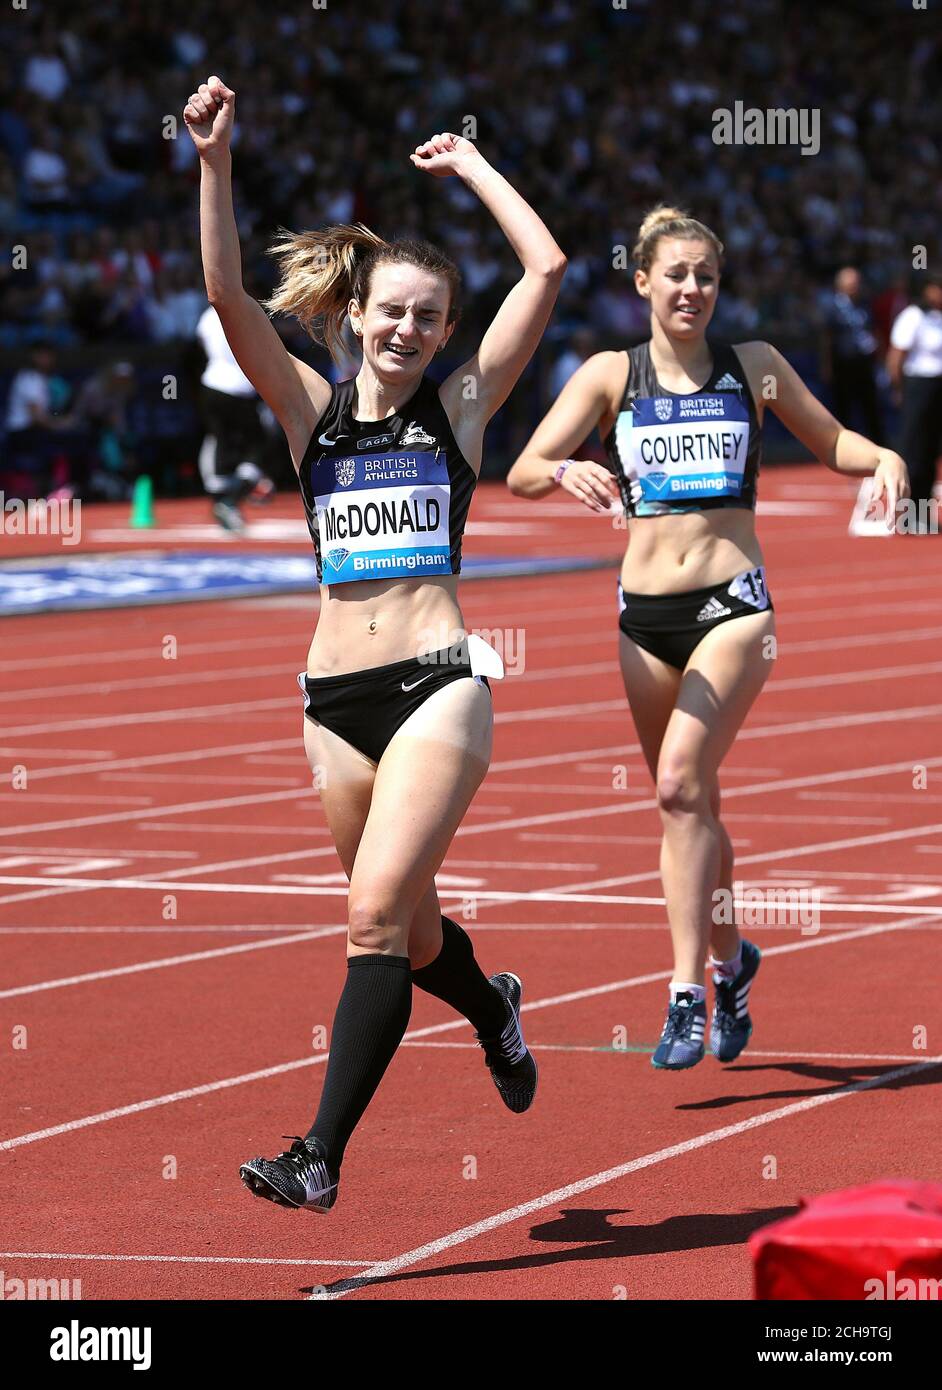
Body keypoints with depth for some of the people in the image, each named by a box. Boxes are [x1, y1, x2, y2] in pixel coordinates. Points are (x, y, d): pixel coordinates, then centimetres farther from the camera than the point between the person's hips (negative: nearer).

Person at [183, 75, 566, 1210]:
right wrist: (214, 162, -15)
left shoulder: (462, 405, 4)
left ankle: (320, 1156, -18)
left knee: (377, 912, -16)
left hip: (437, 683, -3)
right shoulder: (313, 408, 8)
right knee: (402, 928, 16)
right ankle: (495, 1010, 50)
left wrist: (470, 166, 6)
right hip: (335, 696, 4)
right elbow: (230, 296, -5)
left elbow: (547, 270, -3)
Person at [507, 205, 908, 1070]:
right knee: (688, 802, 11)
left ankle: (688, 991, -18)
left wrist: (884, 458, -4)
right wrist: (566, 472, -26)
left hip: (733, 604, -2)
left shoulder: (753, 367, 5)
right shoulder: (610, 375, 5)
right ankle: (731, 963, 35)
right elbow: (524, 472, -3)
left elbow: (830, 440, 18)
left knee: (681, 780, -20)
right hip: (645, 612, 2)